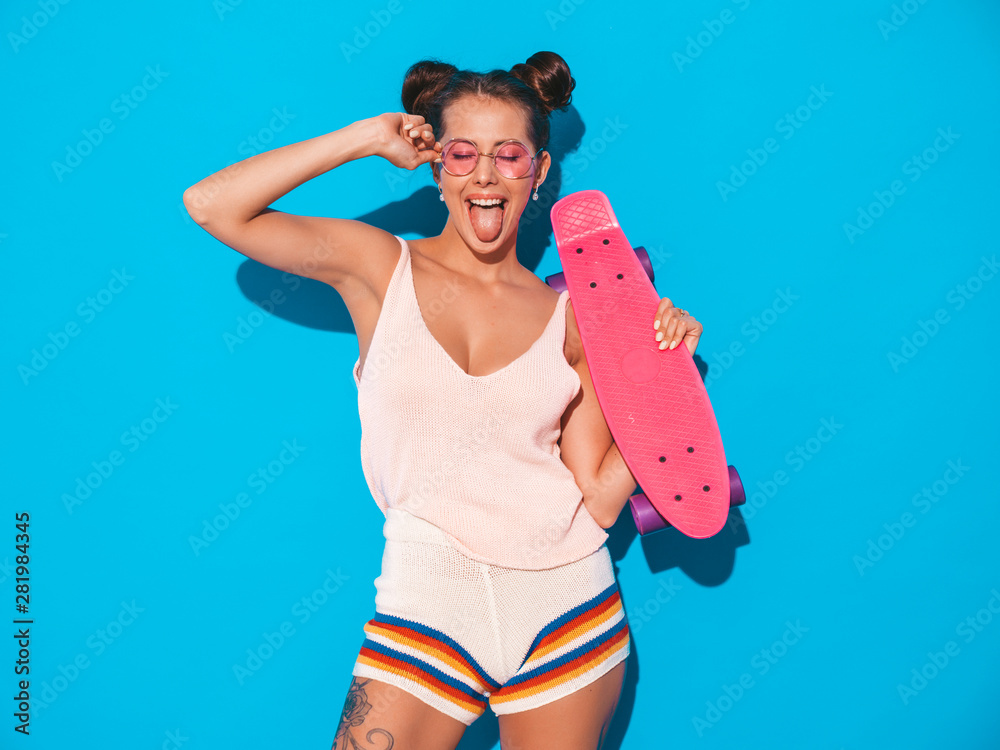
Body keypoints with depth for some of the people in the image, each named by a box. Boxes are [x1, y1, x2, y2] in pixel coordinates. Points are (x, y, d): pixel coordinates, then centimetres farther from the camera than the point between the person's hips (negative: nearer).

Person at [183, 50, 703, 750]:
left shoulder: (567, 316, 3)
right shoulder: (381, 268, 1)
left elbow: (599, 501, 1)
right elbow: (211, 205, -9)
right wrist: (369, 138, -5)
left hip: (566, 601, 2)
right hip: (428, 597, -1)